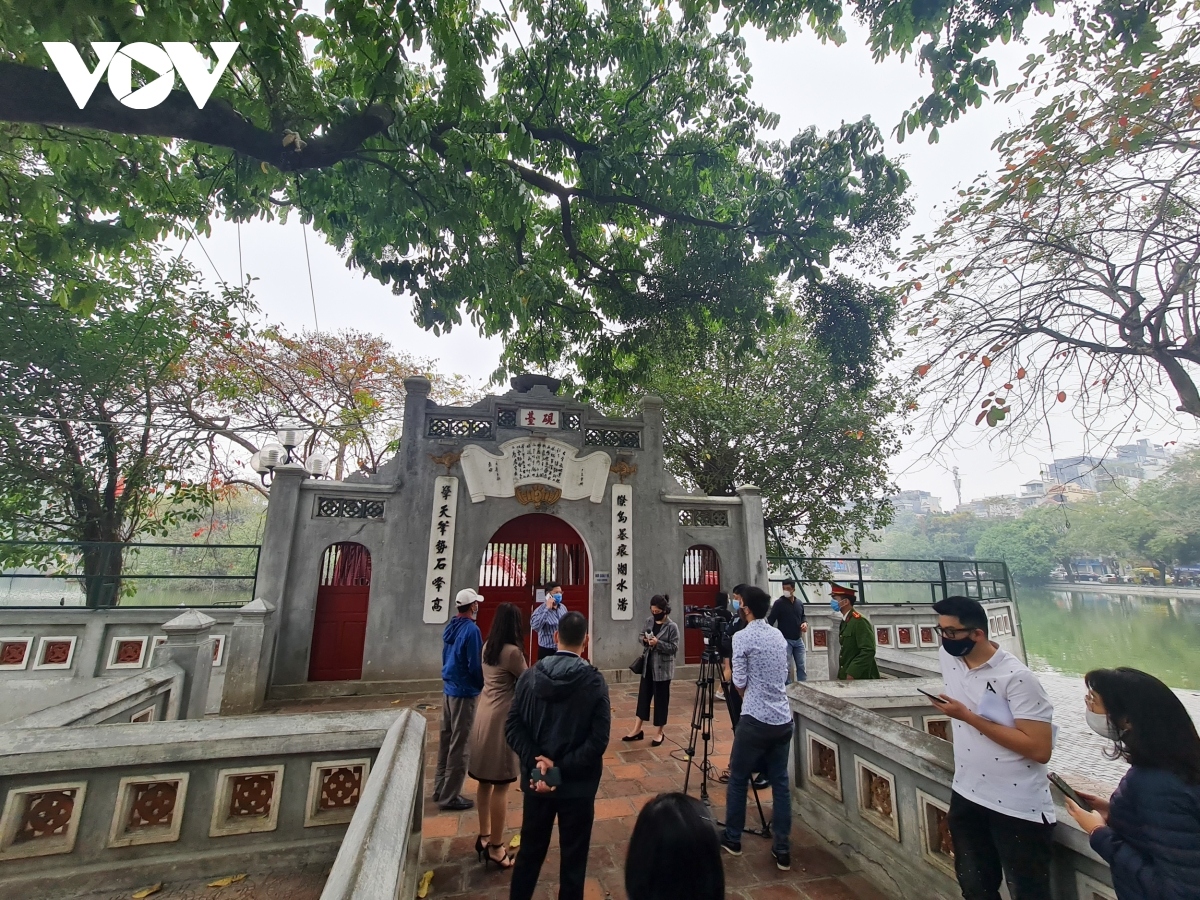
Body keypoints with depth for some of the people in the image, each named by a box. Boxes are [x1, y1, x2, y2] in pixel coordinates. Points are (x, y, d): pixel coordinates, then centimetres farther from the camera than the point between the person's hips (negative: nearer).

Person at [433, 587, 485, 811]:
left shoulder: (450, 627, 4)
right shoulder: (471, 629, -20)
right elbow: (475, 665, -19)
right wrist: (482, 686, -3)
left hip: (449, 689, 8)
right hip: (464, 692, -8)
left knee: (446, 740, 17)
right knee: (459, 745, 3)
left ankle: (440, 789, 29)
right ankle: (450, 796, 12)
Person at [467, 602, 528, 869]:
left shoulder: (487, 647, 5)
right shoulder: (512, 651, -20)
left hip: (484, 716, 8)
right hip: (501, 720, -8)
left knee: (485, 782, 19)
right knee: (500, 785, 5)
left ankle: (484, 837, 33)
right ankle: (495, 847, 17)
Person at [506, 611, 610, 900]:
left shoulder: (530, 676, -9)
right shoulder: (594, 681, -16)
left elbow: (512, 727, -8)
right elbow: (598, 739, -20)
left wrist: (536, 762, -12)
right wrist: (561, 769, -17)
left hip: (536, 779, 3)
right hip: (578, 783, -3)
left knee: (530, 851, 22)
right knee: (573, 857, 16)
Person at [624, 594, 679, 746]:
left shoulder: (672, 626, -15)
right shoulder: (649, 621, 3)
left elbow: (674, 648, -16)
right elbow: (640, 635, 13)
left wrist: (658, 643, -27)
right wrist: (644, 639, -10)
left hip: (662, 668, -6)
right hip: (648, 666, 6)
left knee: (661, 699, 6)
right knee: (643, 696, 13)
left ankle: (660, 733, 22)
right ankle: (637, 729, 24)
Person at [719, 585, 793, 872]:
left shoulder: (742, 637, -14)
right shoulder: (779, 636, 7)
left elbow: (739, 682, -9)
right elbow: (784, 675, 15)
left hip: (756, 720, -6)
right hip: (784, 719, 6)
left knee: (738, 779, 12)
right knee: (780, 782, 15)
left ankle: (733, 838, 25)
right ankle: (782, 850, 20)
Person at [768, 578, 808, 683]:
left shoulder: (799, 604, 6)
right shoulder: (779, 603, -10)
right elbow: (771, 620, -14)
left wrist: (805, 623, 0)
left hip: (798, 640, 5)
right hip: (785, 640, -5)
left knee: (801, 666, 12)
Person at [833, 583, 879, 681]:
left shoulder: (859, 620, -16)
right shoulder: (845, 621, 13)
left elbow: (868, 651, -23)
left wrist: (852, 674, -22)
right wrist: (841, 675, 9)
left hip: (860, 678, -8)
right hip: (846, 677, 8)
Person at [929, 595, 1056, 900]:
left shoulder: (1017, 677, -22)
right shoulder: (947, 657, -2)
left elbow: (1040, 750, -24)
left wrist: (969, 717, -26)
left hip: (1018, 807, -6)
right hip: (966, 797, 6)